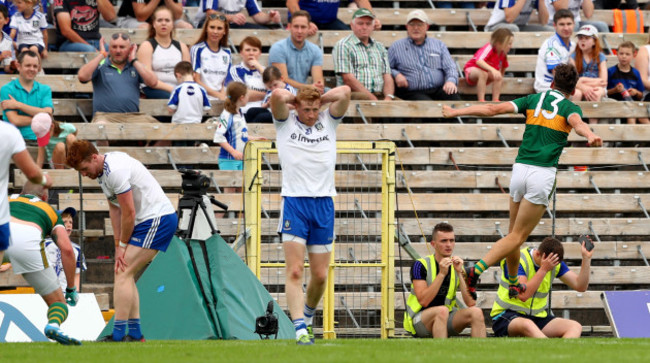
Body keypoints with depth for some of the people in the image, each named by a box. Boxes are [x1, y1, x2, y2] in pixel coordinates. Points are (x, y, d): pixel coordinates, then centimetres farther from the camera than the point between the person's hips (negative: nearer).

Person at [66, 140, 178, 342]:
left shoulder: (116, 171, -22)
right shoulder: (102, 171, 9)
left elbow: (129, 213, -19)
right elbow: (115, 210, 11)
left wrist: (122, 245, -7)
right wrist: (118, 246, 5)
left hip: (158, 219, -10)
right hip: (146, 221, 10)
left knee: (123, 273, -14)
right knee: (126, 275, 11)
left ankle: (118, 335, -16)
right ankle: (135, 334, 13)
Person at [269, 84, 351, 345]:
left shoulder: (329, 122, 12)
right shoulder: (286, 123, 5)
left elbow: (344, 92, -2)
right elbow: (277, 95, -13)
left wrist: (319, 100, 6)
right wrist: (295, 99, 4)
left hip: (324, 203, 3)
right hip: (294, 202, -3)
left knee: (320, 275, 5)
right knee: (295, 271, -13)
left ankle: (307, 317, 30)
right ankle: (300, 328, -19)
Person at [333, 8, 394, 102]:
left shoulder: (380, 47, 24)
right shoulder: (343, 45, 5)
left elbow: (387, 76, 15)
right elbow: (348, 79, -6)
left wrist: (388, 97, -8)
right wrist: (372, 99, -13)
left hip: (380, 96, 5)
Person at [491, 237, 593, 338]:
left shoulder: (554, 263, 4)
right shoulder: (518, 260, -15)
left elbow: (580, 286, 4)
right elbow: (523, 295, -28)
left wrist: (586, 258, -7)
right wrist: (543, 269, -27)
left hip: (537, 317, 6)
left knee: (575, 327, -18)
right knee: (526, 324, -42)